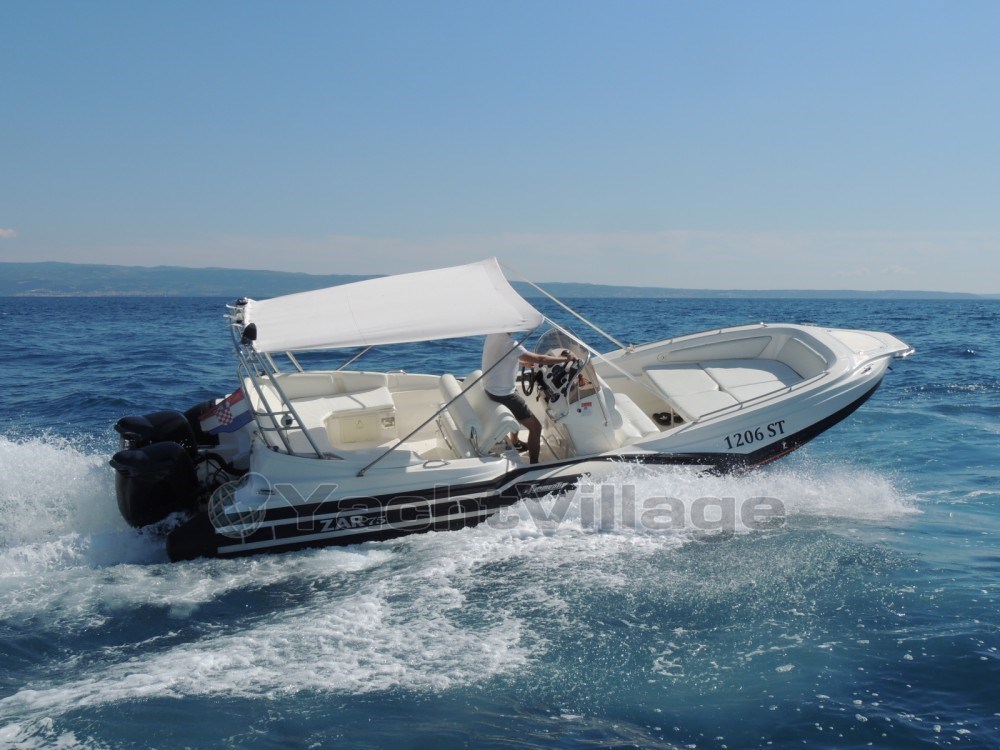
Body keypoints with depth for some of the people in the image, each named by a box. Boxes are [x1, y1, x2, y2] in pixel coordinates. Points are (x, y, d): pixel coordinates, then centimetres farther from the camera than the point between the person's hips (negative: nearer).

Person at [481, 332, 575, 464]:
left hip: (489, 387, 10)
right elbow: (539, 359, -26)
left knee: (518, 408, 37)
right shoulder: (508, 342, -29)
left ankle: (515, 443, 51)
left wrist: (524, 362, 18)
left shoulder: (493, 334, -2)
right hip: (502, 393, -10)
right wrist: (566, 359, -15)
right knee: (535, 427, -4)